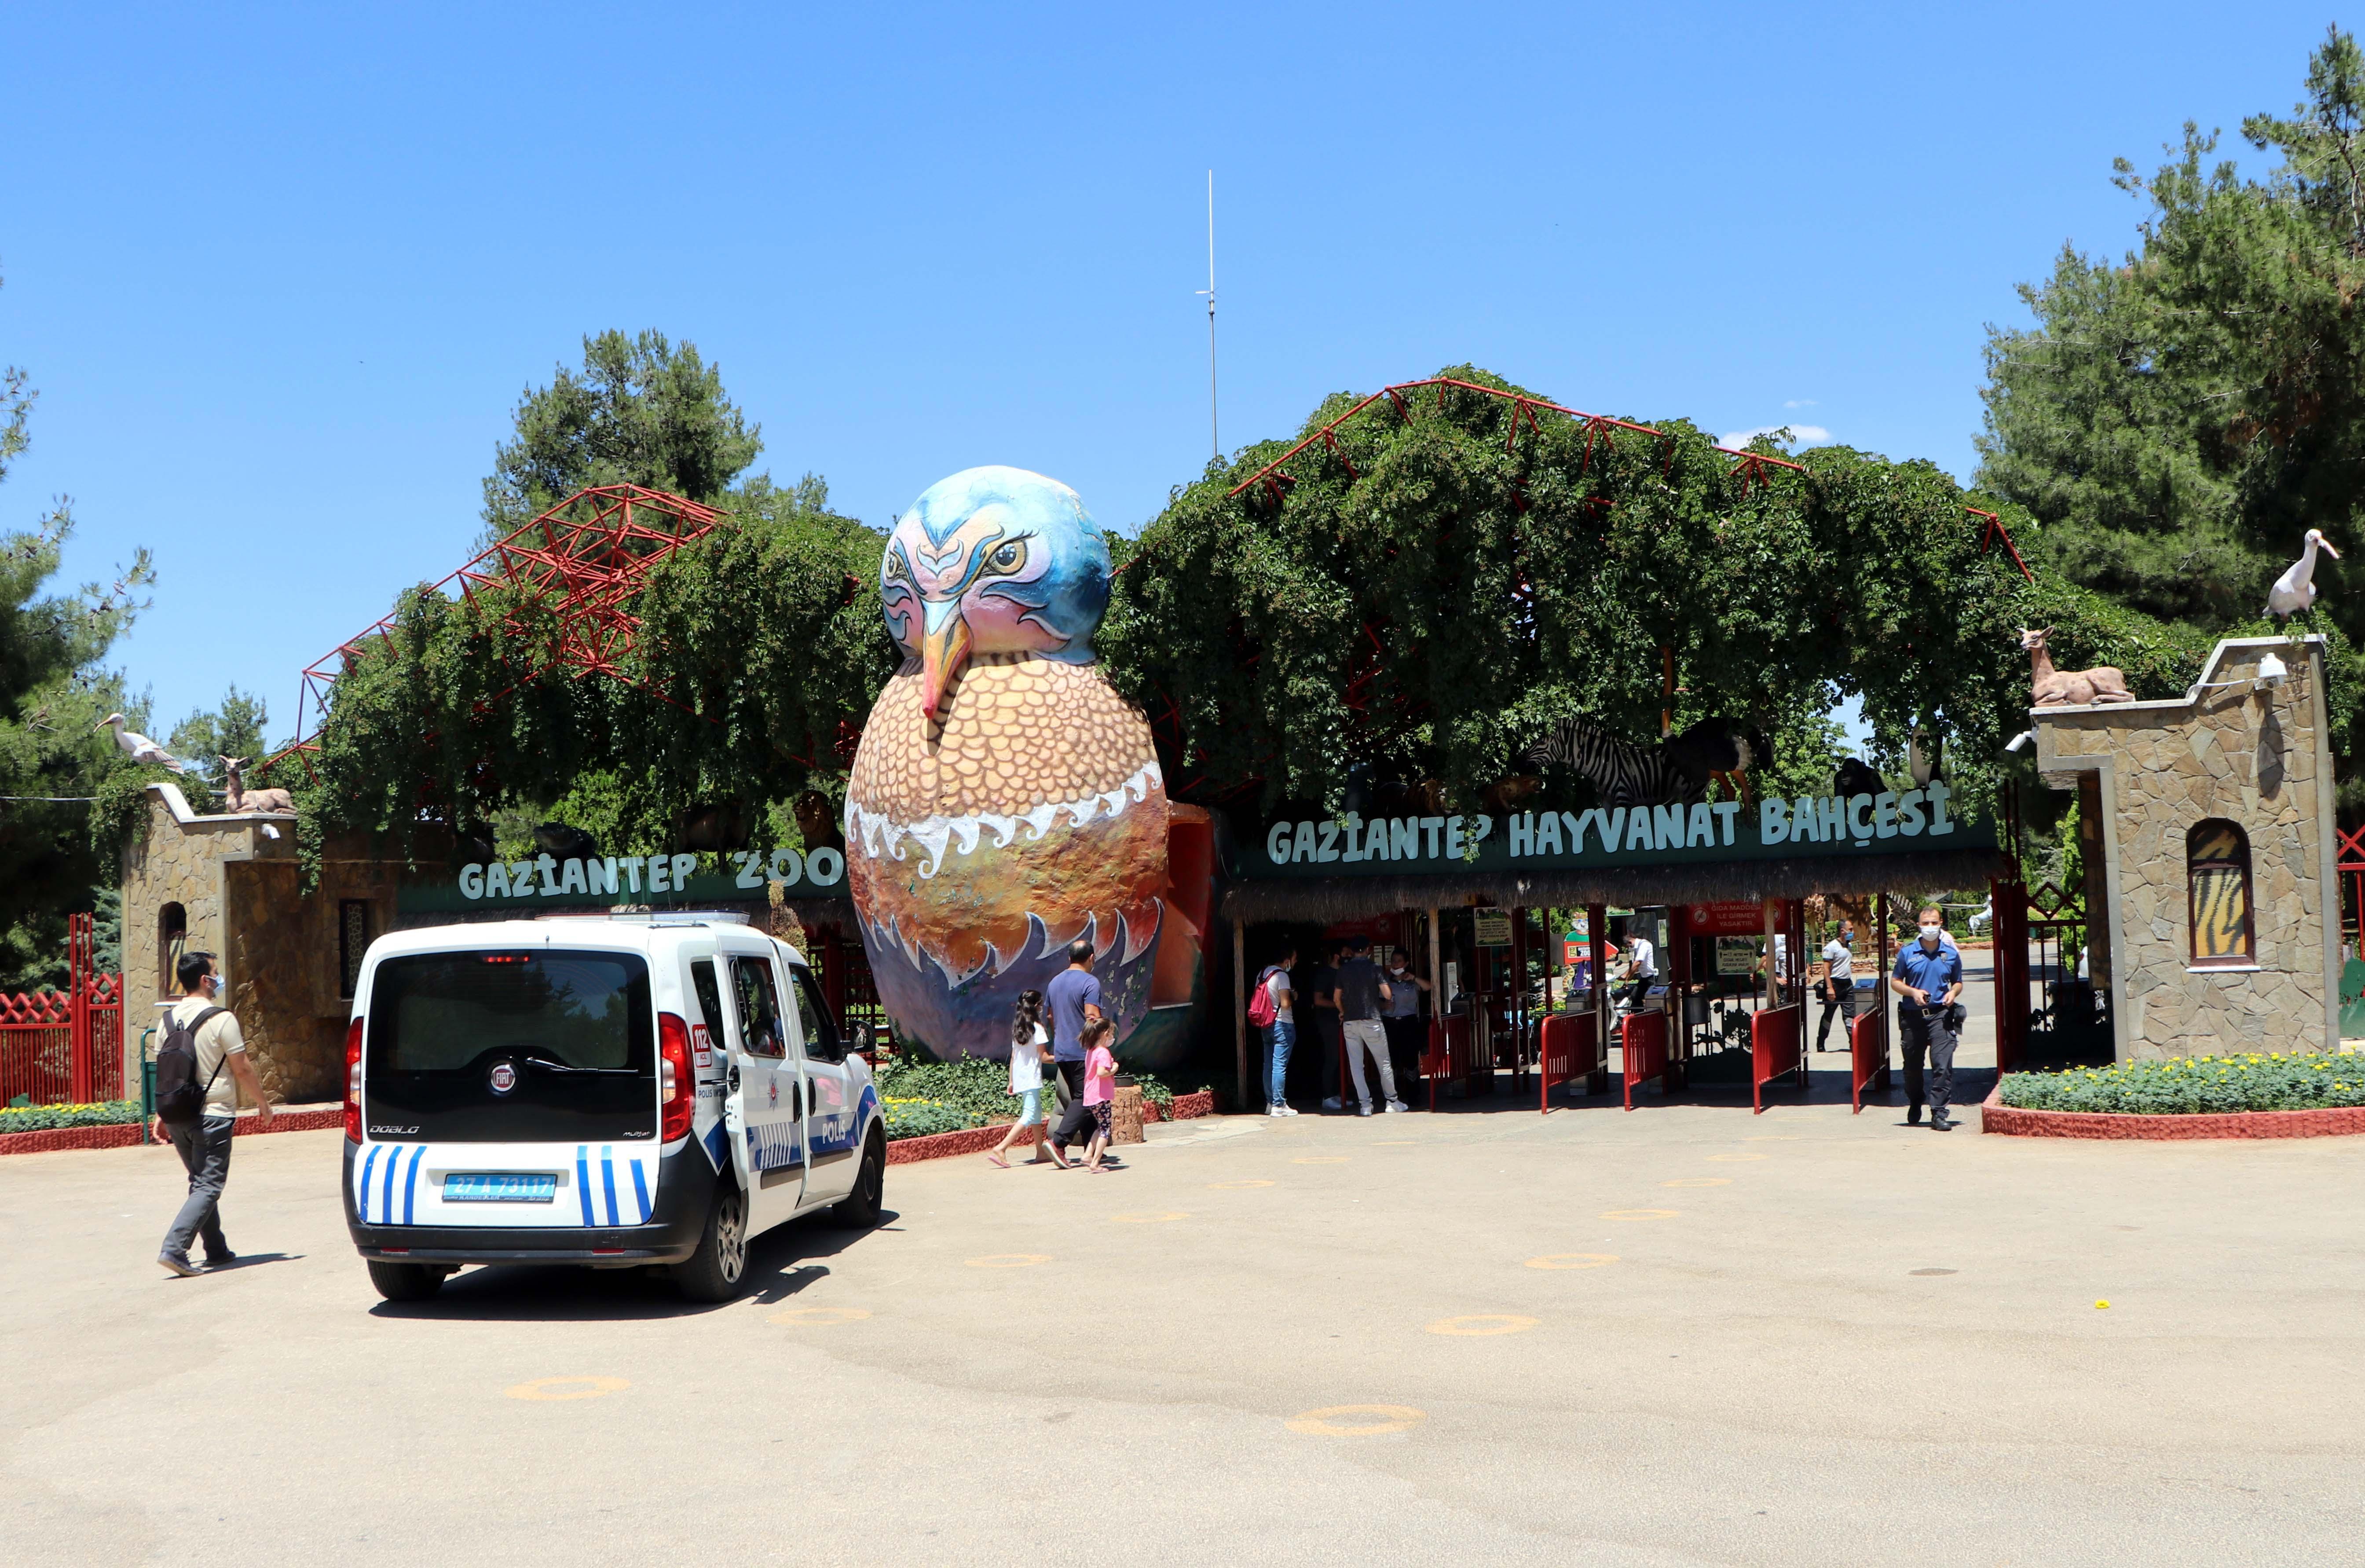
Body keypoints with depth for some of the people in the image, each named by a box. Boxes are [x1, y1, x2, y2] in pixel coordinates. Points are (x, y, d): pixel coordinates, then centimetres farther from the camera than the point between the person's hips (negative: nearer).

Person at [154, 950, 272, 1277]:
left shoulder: (170, 1018, 7)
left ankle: (217, 1251, 23)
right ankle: (174, 1248, -16)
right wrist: (263, 1104, 2)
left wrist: (162, 1115, 18)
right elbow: (242, 1069, -10)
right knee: (208, 1186, -3)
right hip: (213, 1115, -7)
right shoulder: (221, 1019, -13)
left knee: (200, 1182, 17)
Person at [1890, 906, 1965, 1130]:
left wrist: (1953, 993, -5)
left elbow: (1958, 983, 17)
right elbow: (1895, 982, 8)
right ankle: (1914, 1107, 34)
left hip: (1940, 1015, -1)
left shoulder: (1951, 954, 6)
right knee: (1913, 1065, 12)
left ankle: (1939, 1113, -9)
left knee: (1943, 1065, -12)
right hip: (1913, 1016, 1)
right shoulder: (1907, 952, 3)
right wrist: (1913, 992, -10)